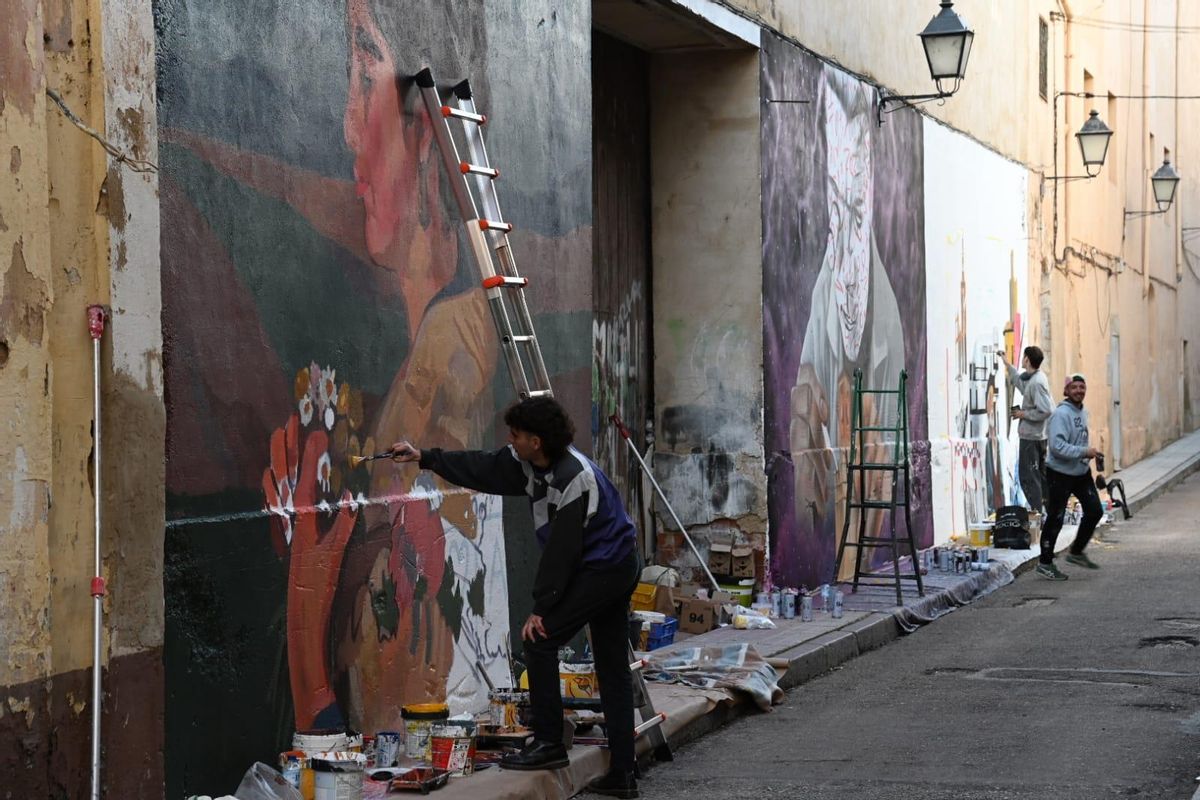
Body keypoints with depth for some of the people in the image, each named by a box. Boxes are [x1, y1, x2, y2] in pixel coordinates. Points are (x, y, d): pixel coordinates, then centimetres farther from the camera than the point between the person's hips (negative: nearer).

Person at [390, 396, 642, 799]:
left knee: (540, 641, -6)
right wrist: (425, 458, 13)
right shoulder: (532, 463, 2)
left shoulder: (573, 480, -25)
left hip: (602, 568, -10)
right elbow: (482, 468, 13)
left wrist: (541, 608, -17)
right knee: (612, 668, 7)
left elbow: (561, 550, -23)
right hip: (619, 568, 10)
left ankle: (549, 743, 1)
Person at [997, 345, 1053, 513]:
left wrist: (1024, 414, -17)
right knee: (1040, 474, 17)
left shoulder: (1037, 382, -22)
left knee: (1028, 476, -6)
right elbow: (1020, 382, 30)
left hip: (1031, 437, -10)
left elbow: (1045, 411, -28)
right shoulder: (1033, 378, 7)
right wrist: (1006, 363, 33)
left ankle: (1037, 511, -5)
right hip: (1038, 436, 10)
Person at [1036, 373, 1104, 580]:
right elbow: (1057, 446, -28)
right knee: (1055, 518, -2)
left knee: (1094, 510, 9)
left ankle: (1076, 552, 25)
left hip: (1081, 472, 9)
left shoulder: (1082, 412, 10)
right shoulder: (1061, 414, -19)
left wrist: (1089, 452, 7)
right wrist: (1084, 452, -25)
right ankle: (1045, 563, 10)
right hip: (1060, 473, -9)